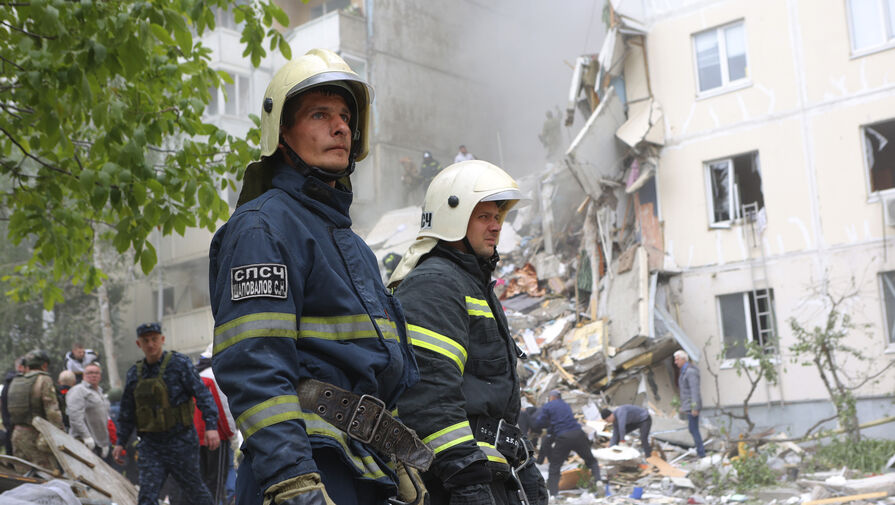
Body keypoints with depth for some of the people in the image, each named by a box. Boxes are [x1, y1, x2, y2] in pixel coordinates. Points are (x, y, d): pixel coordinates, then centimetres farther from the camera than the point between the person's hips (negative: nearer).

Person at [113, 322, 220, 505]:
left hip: (180, 442, -4)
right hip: (150, 444, 4)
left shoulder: (179, 364, -6)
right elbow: (127, 411, 19)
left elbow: (202, 394, -11)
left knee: (194, 489, 7)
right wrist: (120, 442, 15)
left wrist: (211, 426, -21)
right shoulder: (134, 373, 9)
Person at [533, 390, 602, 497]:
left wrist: (548, 423, 19)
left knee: (554, 468, 6)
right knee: (591, 460, 18)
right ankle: (597, 480, -5)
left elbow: (538, 424, 1)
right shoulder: (566, 405, 25)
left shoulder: (547, 406, 7)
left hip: (563, 438, -4)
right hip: (578, 434, 4)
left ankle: (552, 493, -4)